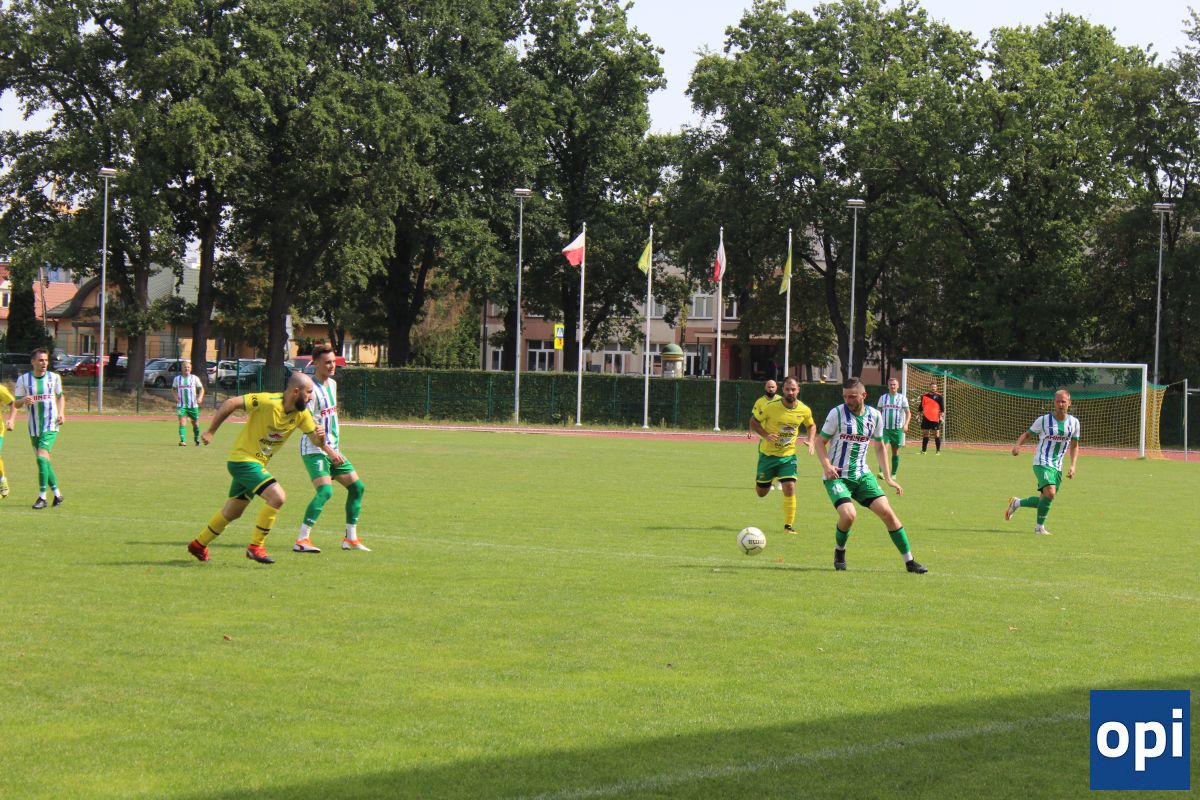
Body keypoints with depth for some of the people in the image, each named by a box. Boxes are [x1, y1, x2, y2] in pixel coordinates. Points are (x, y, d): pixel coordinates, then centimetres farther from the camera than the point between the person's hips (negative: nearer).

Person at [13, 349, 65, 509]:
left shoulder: (54, 377, 2)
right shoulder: (23, 380, 1)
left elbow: (60, 396, 18)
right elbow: (16, 403, 3)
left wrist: (61, 413, 2)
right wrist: (24, 400, -20)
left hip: (50, 426, -3)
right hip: (34, 428, 3)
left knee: (42, 458, -18)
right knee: (44, 462, 7)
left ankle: (42, 497, -15)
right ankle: (57, 494, 22)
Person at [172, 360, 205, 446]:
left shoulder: (195, 378, 2)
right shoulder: (177, 379, 7)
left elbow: (201, 389, 7)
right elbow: (174, 389, 20)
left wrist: (200, 398, -11)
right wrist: (176, 396, 0)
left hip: (193, 405, 0)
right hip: (181, 405, 0)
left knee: (195, 423, 10)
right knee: (182, 422, -17)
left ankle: (197, 439, 32)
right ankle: (183, 441, -23)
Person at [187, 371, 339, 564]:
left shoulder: (301, 414, -2)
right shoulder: (269, 402, -24)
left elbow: (314, 438, 2)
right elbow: (231, 403, -20)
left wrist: (320, 437, -23)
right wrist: (210, 431, -16)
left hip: (257, 464, 8)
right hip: (243, 459, -8)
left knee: (232, 512, 19)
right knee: (277, 497, -22)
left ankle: (199, 544, 37)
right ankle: (256, 546, -11)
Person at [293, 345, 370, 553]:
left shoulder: (332, 384, 12)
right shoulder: (311, 388, -16)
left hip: (332, 448, 9)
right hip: (314, 450, -9)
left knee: (356, 486, 10)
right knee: (325, 490, -25)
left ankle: (350, 538, 19)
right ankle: (302, 540, -26)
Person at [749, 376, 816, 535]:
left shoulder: (804, 410, -8)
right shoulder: (771, 406, -18)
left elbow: (811, 426, 13)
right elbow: (753, 421, -7)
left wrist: (810, 441, -6)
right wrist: (765, 435, -23)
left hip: (788, 455, 1)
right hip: (768, 454, -1)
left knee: (790, 487, -18)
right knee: (761, 492, 11)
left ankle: (789, 525, -6)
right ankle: (759, 480, 50)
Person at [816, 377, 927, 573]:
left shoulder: (874, 416, 3)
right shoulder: (837, 414, -8)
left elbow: (879, 447, 16)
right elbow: (820, 442, -2)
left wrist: (888, 478, 12)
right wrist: (826, 465, -20)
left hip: (862, 475, 4)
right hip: (837, 476, -4)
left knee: (887, 512, -8)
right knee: (849, 514, -26)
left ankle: (909, 561, 1)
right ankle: (839, 552, 5)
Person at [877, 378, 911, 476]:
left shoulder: (902, 398, 3)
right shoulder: (883, 398, 10)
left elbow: (908, 413, 0)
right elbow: (879, 413, 17)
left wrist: (906, 424, -17)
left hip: (897, 429, 0)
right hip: (885, 428, 0)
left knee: (895, 452, 6)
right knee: (884, 449, -16)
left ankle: (894, 474, 17)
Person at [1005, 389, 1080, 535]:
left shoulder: (1074, 422, 4)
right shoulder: (1044, 420, -5)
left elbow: (1074, 446, 16)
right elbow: (1027, 434, 5)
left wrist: (1073, 466, 5)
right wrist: (1017, 445, -15)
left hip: (1057, 466, 5)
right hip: (1042, 463, -5)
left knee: (1045, 500, 7)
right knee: (1050, 492, -25)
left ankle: (1016, 503, 31)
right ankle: (1039, 527, -9)